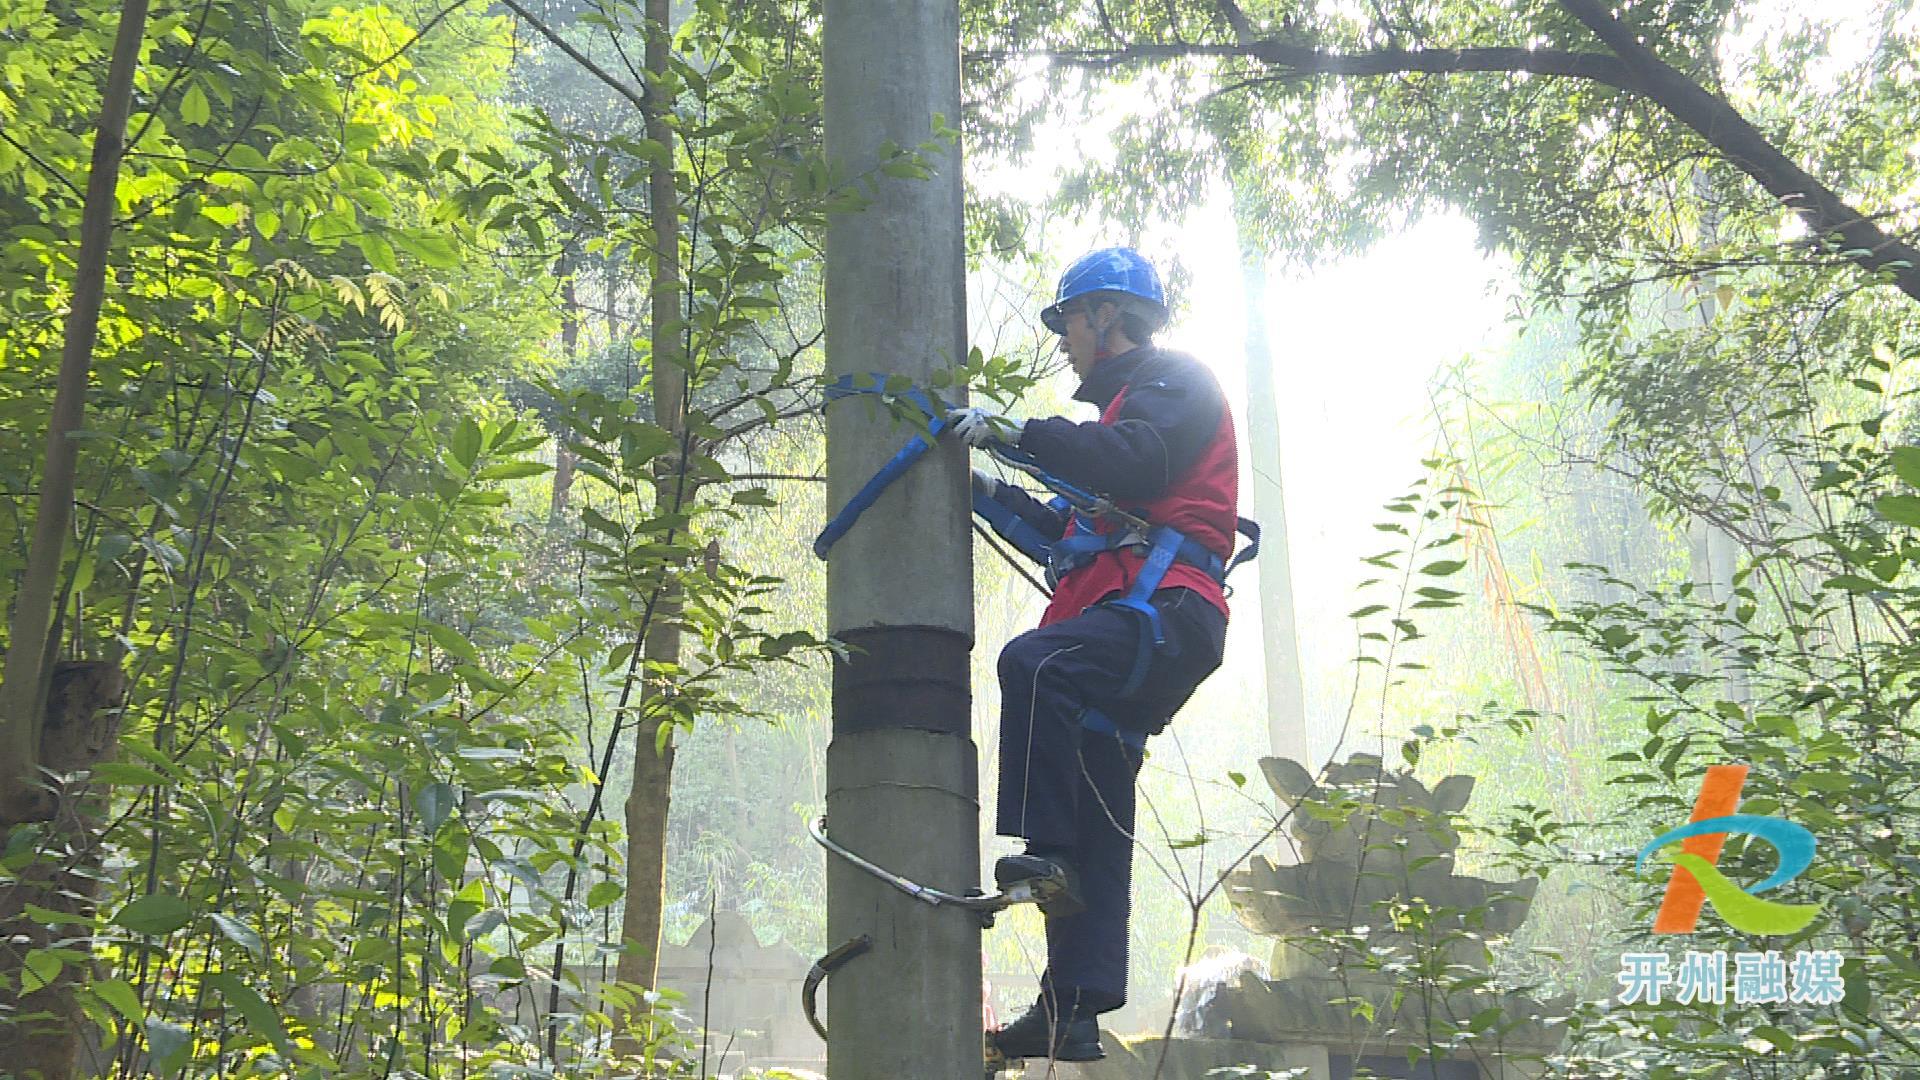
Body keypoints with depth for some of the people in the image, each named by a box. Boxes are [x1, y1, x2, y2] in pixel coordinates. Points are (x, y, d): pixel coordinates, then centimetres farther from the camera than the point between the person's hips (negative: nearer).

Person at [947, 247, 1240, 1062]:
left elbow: (1133, 465, -18)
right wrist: (991, 490, 26)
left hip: (1164, 613, -9)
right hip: (1129, 630, 10)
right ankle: (1074, 1011, 4)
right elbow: (1074, 533, 32)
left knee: (1032, 662, -34)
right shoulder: (1128, 404, 33)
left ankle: (1045, 852, -33)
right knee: (1095, 829, 4)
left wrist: (1016, 431, -15)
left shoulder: (1174, 379, 4)